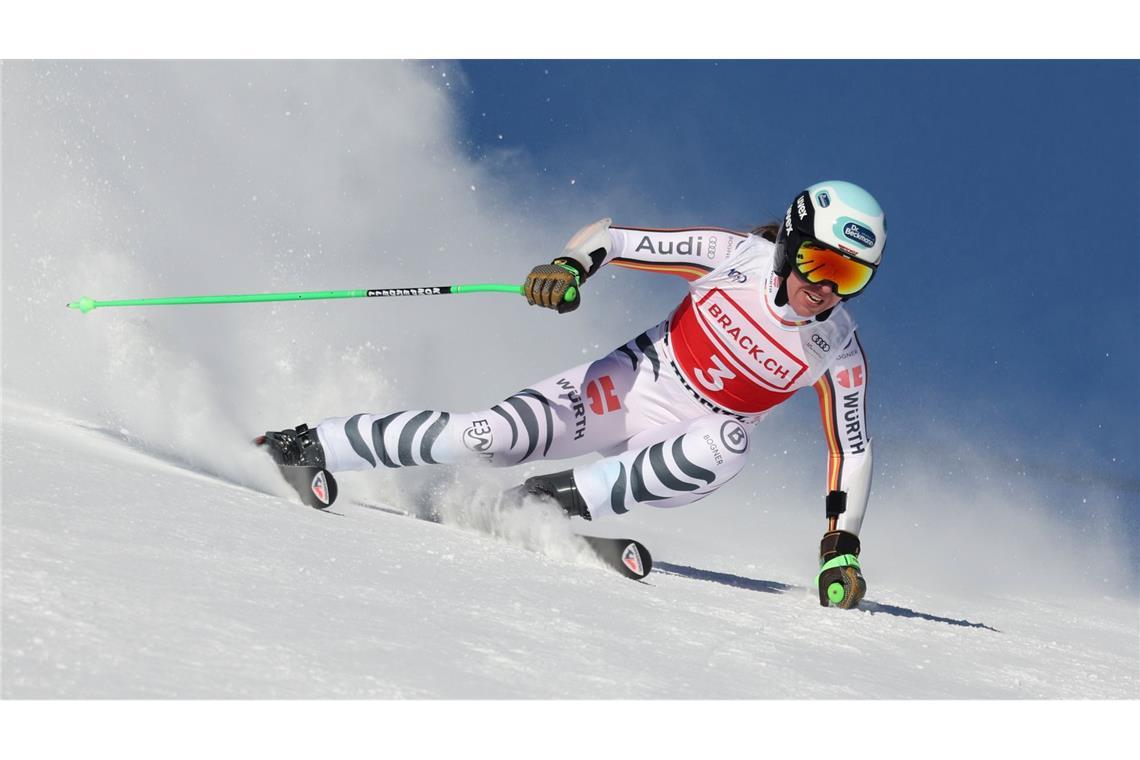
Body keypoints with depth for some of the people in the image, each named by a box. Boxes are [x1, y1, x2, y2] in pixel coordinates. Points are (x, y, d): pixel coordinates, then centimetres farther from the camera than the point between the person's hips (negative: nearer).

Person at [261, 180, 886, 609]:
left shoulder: (839, 354, -10)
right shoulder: (737, 255, -14)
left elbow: (852, 450, -1)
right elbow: (609, 236, -10)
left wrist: (840, 548, -10)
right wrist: (571, 267, -30)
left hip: (681, 441, 1)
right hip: (633, 382, -1)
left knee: (725, 450, -36)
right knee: (500, 433, -23)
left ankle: (557, 500, -27)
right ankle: (311, 446, -10)